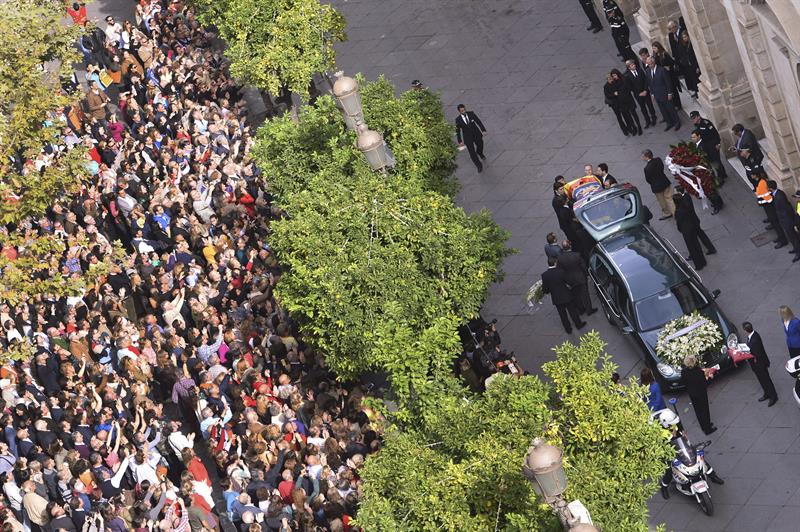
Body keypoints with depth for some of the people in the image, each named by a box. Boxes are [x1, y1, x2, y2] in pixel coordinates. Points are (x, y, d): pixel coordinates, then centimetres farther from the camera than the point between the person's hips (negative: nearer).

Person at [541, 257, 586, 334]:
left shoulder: (544, 275, -17)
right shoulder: (560, 272, -22)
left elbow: (545, 290, -11)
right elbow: (567, 281, -8)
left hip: (556, 299, 2)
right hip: (566, 296, -1)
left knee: (563, 315, 18)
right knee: (573, 311, 19)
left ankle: (568, 329, 32)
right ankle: (578, 325, 37)